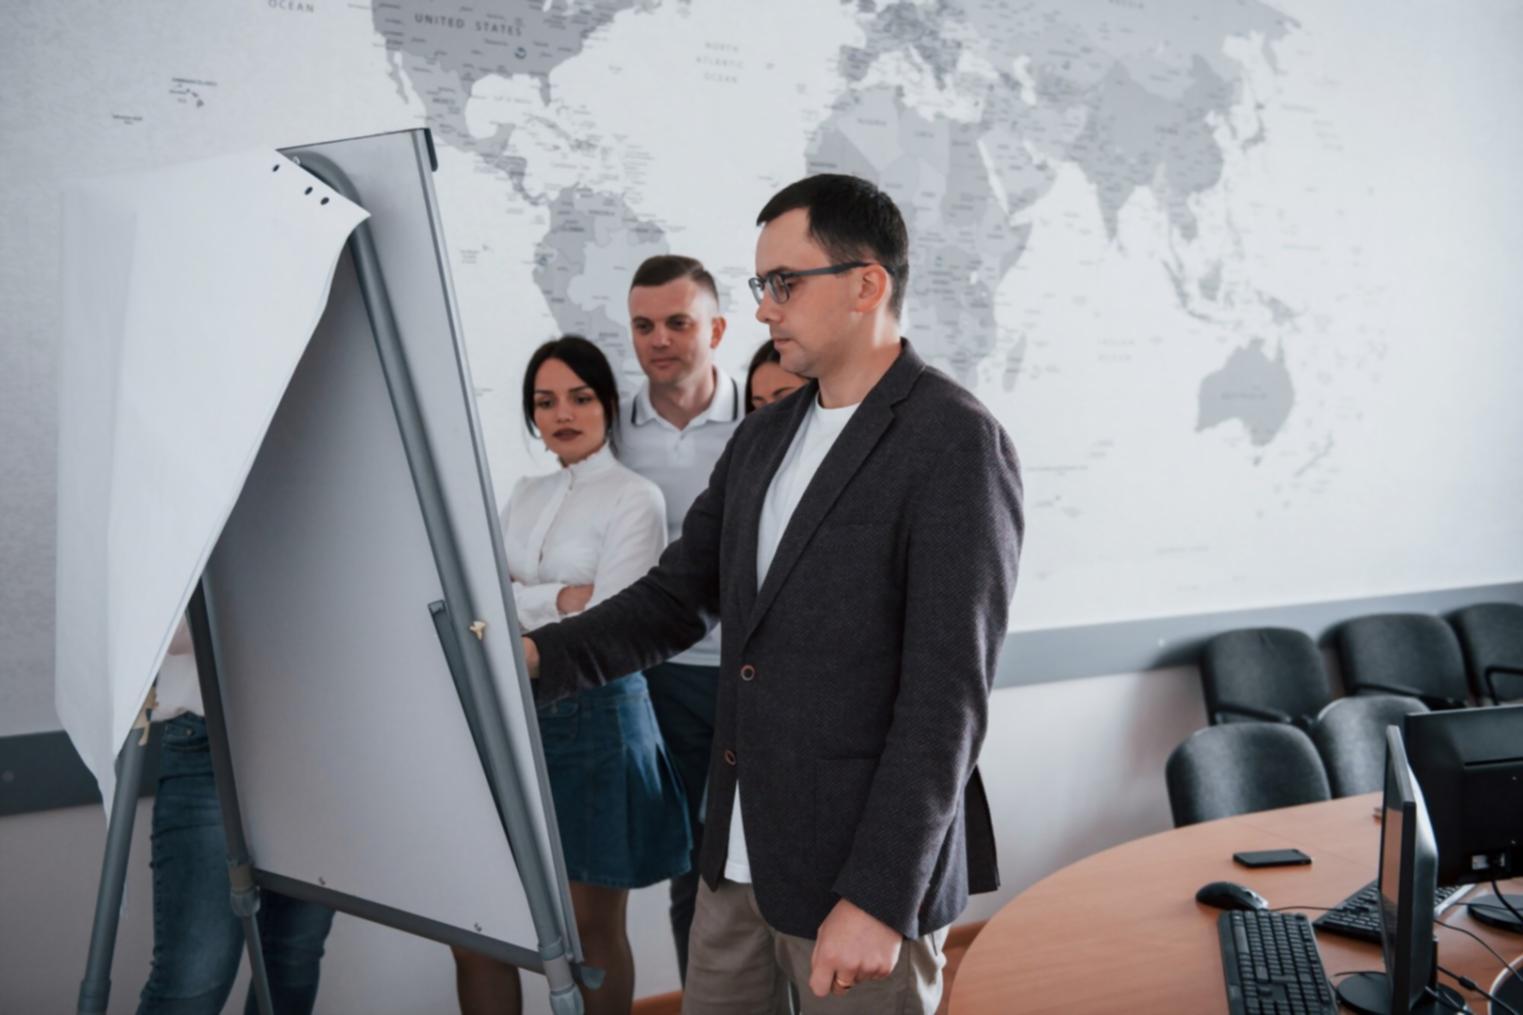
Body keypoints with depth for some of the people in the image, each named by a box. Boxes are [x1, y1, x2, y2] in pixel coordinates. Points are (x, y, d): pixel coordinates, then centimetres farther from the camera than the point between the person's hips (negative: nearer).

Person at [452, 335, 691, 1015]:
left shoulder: (636, 498, -6)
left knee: (594, 926, 7)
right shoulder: (524, 494, 13)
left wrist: (518, 604, -2)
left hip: (595, 714, -5)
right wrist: (563, 598, -12)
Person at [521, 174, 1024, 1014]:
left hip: (867, 866, -7)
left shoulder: (956, 444, -15)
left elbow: (948, 693, -19)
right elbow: (677, 596, 9)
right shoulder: (762, 441, 9)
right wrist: (540, 655, -7)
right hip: (739, 853, 7)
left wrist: (879, 897, -20)